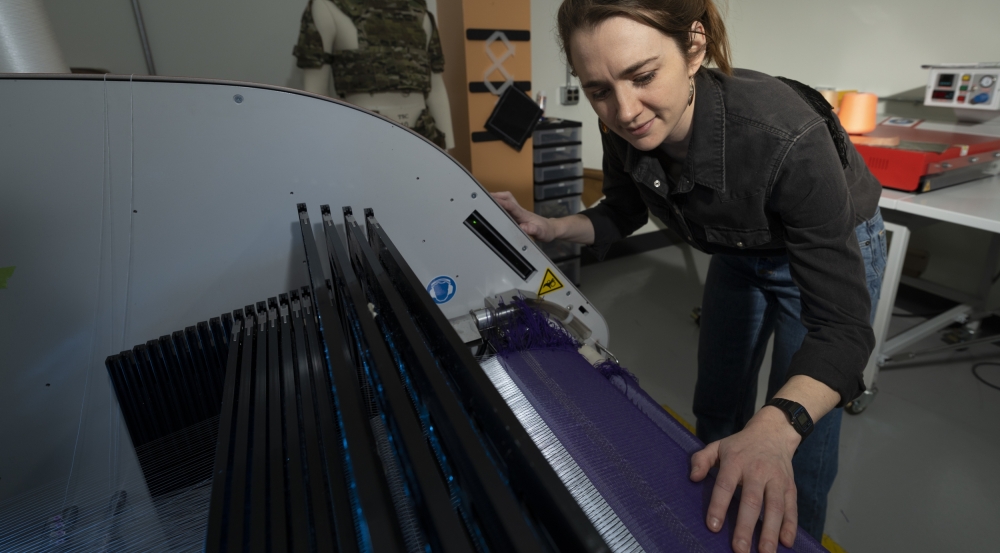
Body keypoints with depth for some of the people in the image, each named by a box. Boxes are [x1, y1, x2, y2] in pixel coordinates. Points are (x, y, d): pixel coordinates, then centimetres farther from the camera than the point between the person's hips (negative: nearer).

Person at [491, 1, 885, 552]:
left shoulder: (785, 135, -41)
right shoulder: (624, 132, -25)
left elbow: (842, 323, -39)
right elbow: (623, 212, -4)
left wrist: (773, 430, -55)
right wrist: (550, 228, -21)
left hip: (830, 250, -4)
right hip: (739, 252, 5)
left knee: (800, 442, 1)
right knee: (717, 406, 17)